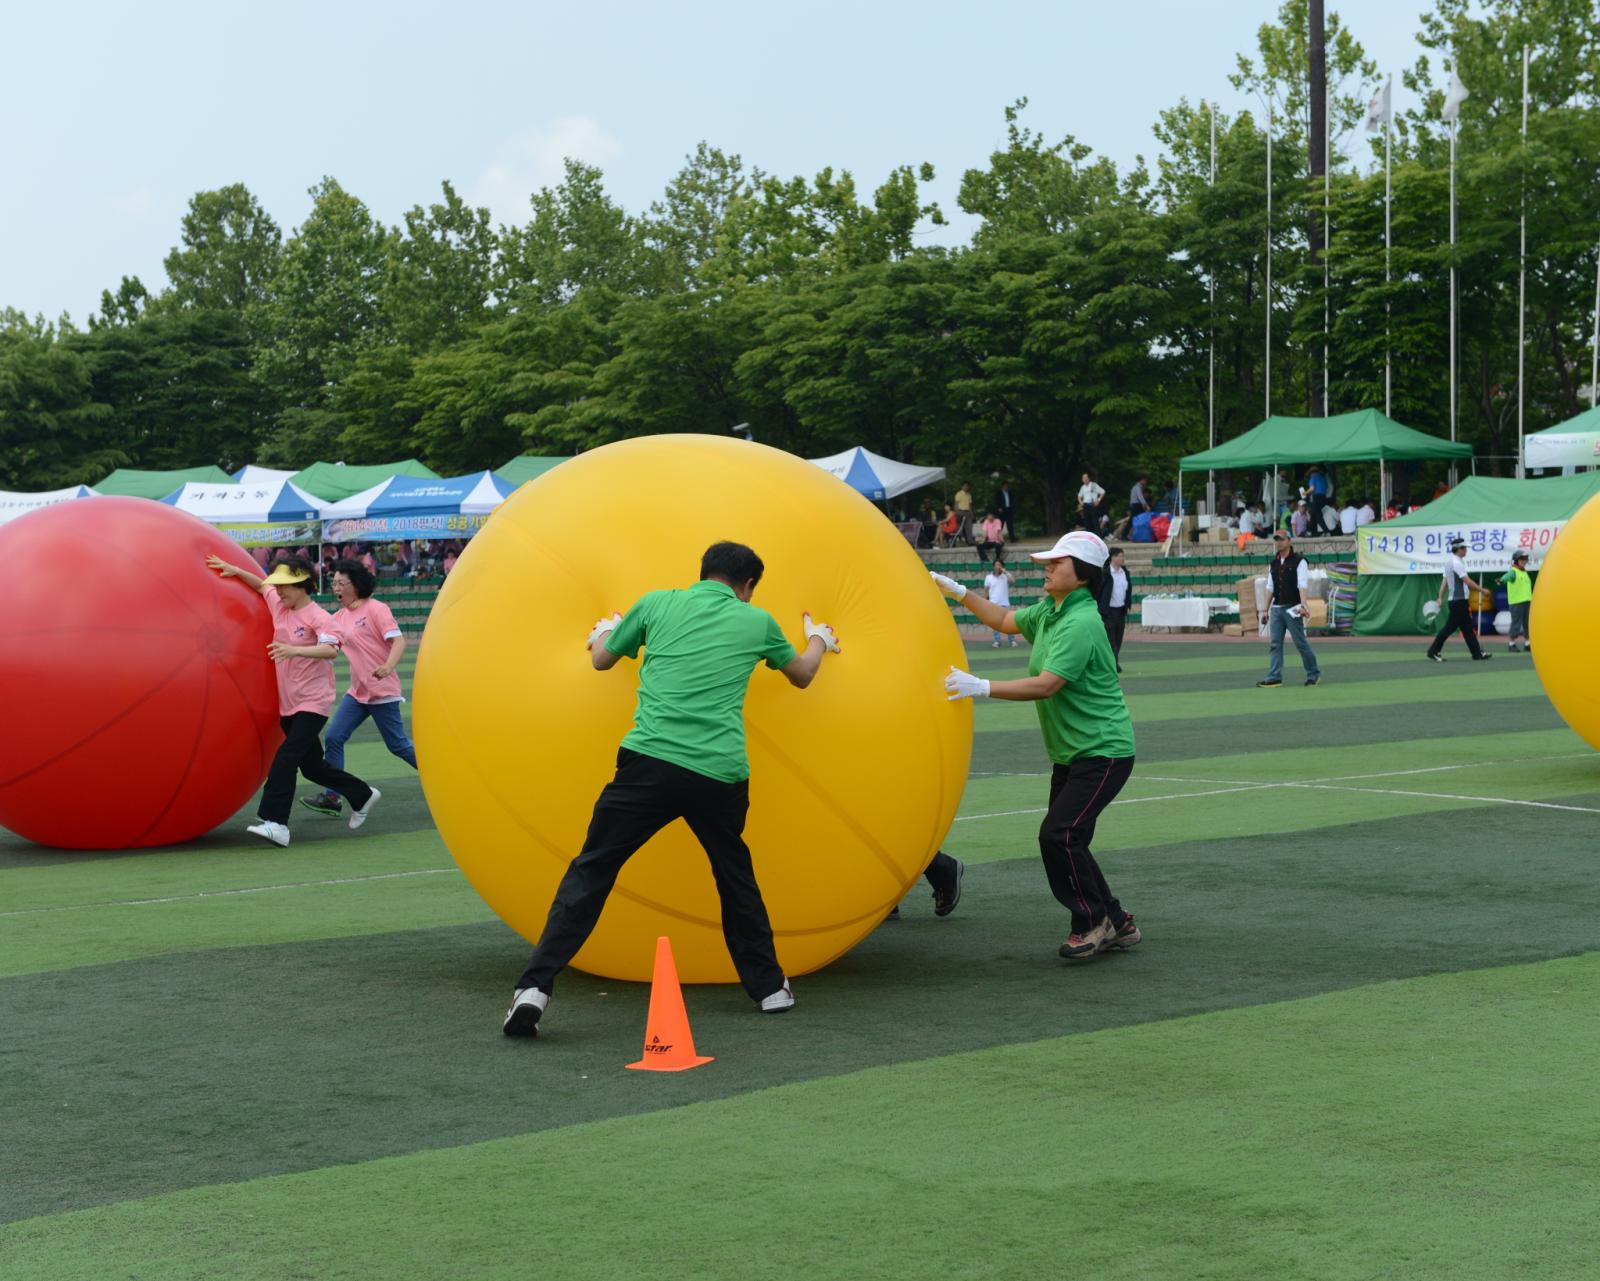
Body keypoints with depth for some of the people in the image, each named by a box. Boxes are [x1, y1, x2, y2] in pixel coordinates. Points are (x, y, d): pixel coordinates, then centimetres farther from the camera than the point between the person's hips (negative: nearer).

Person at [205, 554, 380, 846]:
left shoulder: (317, 616, -13)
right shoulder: (278, 605, 8)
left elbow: (330, 648, -30)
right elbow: (261, 584, 28)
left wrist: (295, 650, -43)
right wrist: (235, 570, 17)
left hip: (312, 701, -8)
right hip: (288, 702, 8)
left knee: (287, 755, -21)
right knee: (311, 765, 13)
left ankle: (275, 823, -26)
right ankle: (362, 795, 32)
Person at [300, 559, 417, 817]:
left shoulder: (376, 609, -10)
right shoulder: (339, 618, 12)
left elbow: (399, 641, -18)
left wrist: (388, 667, -35)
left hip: (383, 691, -7)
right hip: (357, 691, 7)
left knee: (398, 745, -2)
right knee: (333, 738, -3)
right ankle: (331, 798, 1)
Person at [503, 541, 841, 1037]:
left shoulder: (657, 602, 13)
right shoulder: (757, 622, 15)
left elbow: (601, 660, 27)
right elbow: (802, 675, 35)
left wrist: (603, 632, 51)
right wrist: (818, 639, 57)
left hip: (650, 761, -1)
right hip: (720, 775, 1)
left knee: (590, 873, 0)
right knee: (735, 876, 24)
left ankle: (534, 988, -11)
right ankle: (769, 986, 32)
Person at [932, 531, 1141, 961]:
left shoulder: (1081, 624, -21)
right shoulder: (1048, 612, 9)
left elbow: (1046, 685, -28)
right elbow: (1004, 620, 26)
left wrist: (983, 688, -29)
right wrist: (960, 593, 16)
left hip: (1102, 751, -10)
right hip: (1070, 752, 10)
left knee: (1059, 835, -18)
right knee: (1063, 841, 9)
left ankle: (1094, 921, -2)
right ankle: (1115, 923, 20)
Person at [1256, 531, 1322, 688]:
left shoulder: (1298, 561, -4)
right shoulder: (1273, 563, 15)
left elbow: (1303, 585, -14)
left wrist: (1303, 605, -26)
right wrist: (1266, 610, 15)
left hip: (1292, 608, -6)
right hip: (1276, 608, 6)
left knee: (1301, 642, -2)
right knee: (1274, 644, 0)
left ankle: (1314, 674, 11)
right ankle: (1274, 678, -1)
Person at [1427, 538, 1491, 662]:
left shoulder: (1449, 561, 13)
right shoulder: (1456, 562, -16)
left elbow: (1444, 581, 11)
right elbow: (1468, 581, -20)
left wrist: (1441, 598, 9)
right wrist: (1482, 590, -13)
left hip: (1458, 601, 10)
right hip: (1459, 600, -10)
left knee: (1467, 628, 10)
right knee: (1450, 626, -6)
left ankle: (1477, 653, 12)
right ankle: (1434, 651, -2)